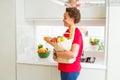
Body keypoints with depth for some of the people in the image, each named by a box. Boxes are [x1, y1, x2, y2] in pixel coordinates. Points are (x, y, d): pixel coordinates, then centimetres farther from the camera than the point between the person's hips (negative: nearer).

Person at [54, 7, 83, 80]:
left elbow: (73, 54, -32)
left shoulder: (76, 33, -21)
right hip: (65, 68, 8)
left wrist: (56, 53, -21)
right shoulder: (68, 31, 6)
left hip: (70, 70, -8)